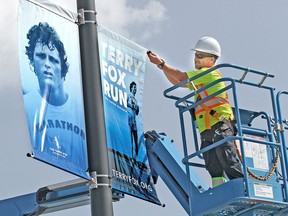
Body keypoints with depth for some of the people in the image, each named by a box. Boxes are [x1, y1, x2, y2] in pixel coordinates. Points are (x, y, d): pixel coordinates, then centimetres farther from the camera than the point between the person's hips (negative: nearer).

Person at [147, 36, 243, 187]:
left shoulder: (210, 73, -2)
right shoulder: (200, 78, 26)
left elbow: (181, 77, -6)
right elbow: (176, 82, 29)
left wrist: (161, 64, 1)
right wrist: (162, 64, 17)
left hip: (220, 126, -9)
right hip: (207, 131, 9)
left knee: (230, 165, -15)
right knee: (214, 170, 0)